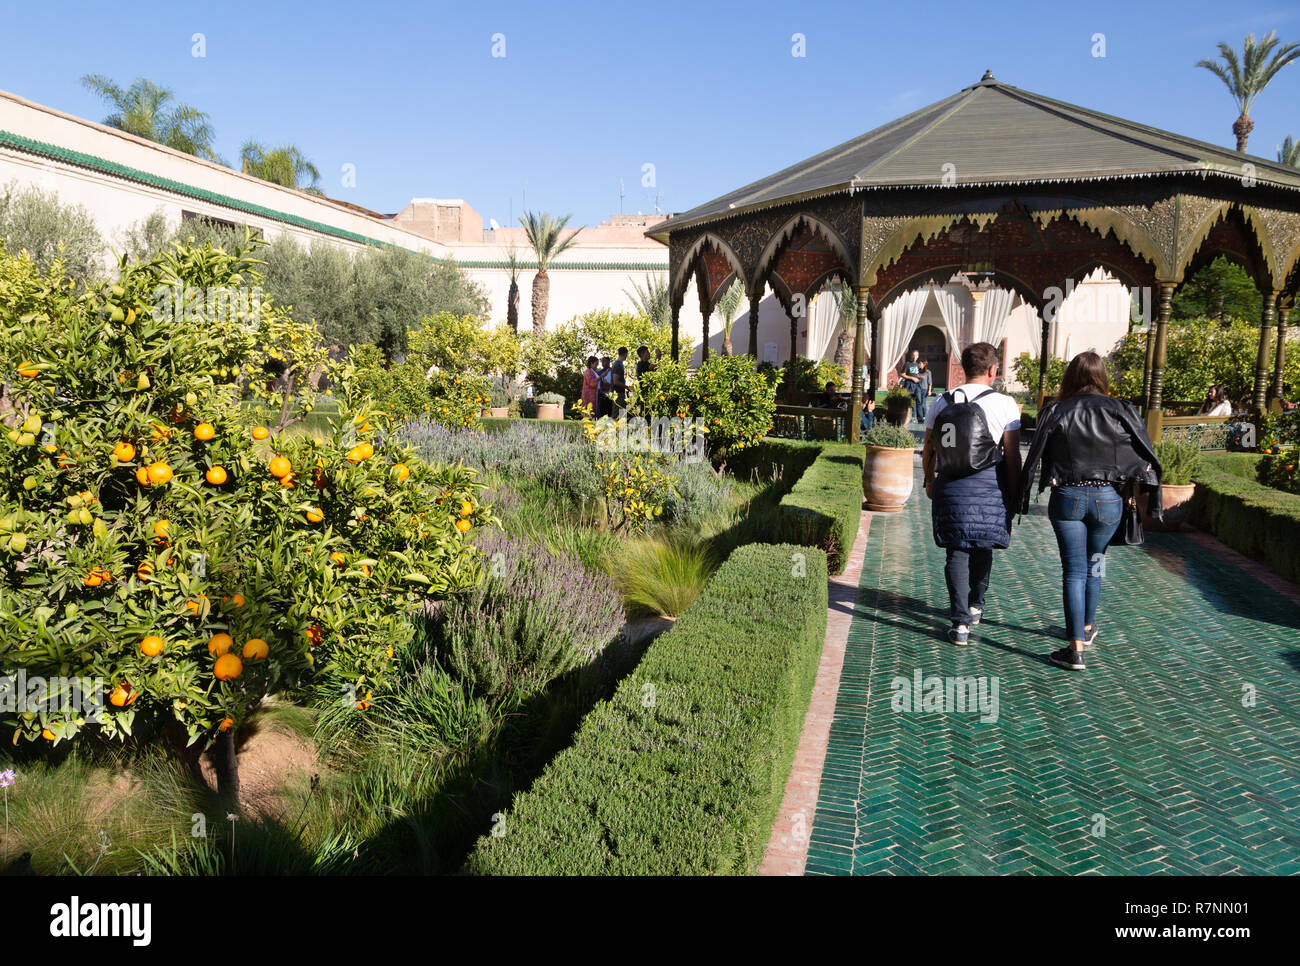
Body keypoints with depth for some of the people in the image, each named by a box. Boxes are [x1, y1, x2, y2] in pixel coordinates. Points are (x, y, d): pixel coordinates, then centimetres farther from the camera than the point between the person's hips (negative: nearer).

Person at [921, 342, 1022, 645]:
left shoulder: (942, 402, 5)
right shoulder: (1005, 404, -4)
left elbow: (929, 449, 11)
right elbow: (1012, 455, -4)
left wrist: (929, 481, 24)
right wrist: (1014, 493, 5)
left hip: (951, 484, 1)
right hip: (990, 484, -1)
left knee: (957, 551, 4)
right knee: (983, 547, 17)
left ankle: (961, 622, -1)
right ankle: (975, 606, 36)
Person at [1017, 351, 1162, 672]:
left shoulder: (1055, 412, -2)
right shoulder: (1120, 410, 0)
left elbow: (1034, 458, -2)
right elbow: (1146, 456, 1)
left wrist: (1023, 498, 5)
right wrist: (1152, 499, 9)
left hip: (1067, 497, -1)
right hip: (1108, 499, 2)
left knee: (1074, 571, 2)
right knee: (1095, 564, 21)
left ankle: (1076, 648, -1)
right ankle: (1087, 627, 39)